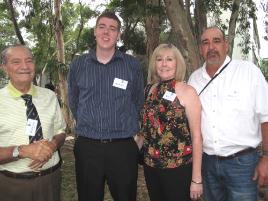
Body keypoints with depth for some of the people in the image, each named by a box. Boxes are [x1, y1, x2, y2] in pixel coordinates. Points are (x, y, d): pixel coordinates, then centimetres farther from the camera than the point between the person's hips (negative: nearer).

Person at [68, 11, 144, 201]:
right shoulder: (78, 64, 3)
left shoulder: (133, 65, 0)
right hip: (87, 147, 1)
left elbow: (138, 102, 9)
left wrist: (126, 127, 10)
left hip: (123, 147, -1)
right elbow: (74, 102, 13)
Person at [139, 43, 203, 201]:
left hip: (178, 168, -4)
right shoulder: (149, 90, 4)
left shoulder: (186, 91, -9)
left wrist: (197, 178, -12)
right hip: (150, 166, 5)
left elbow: (196, 136, -11)